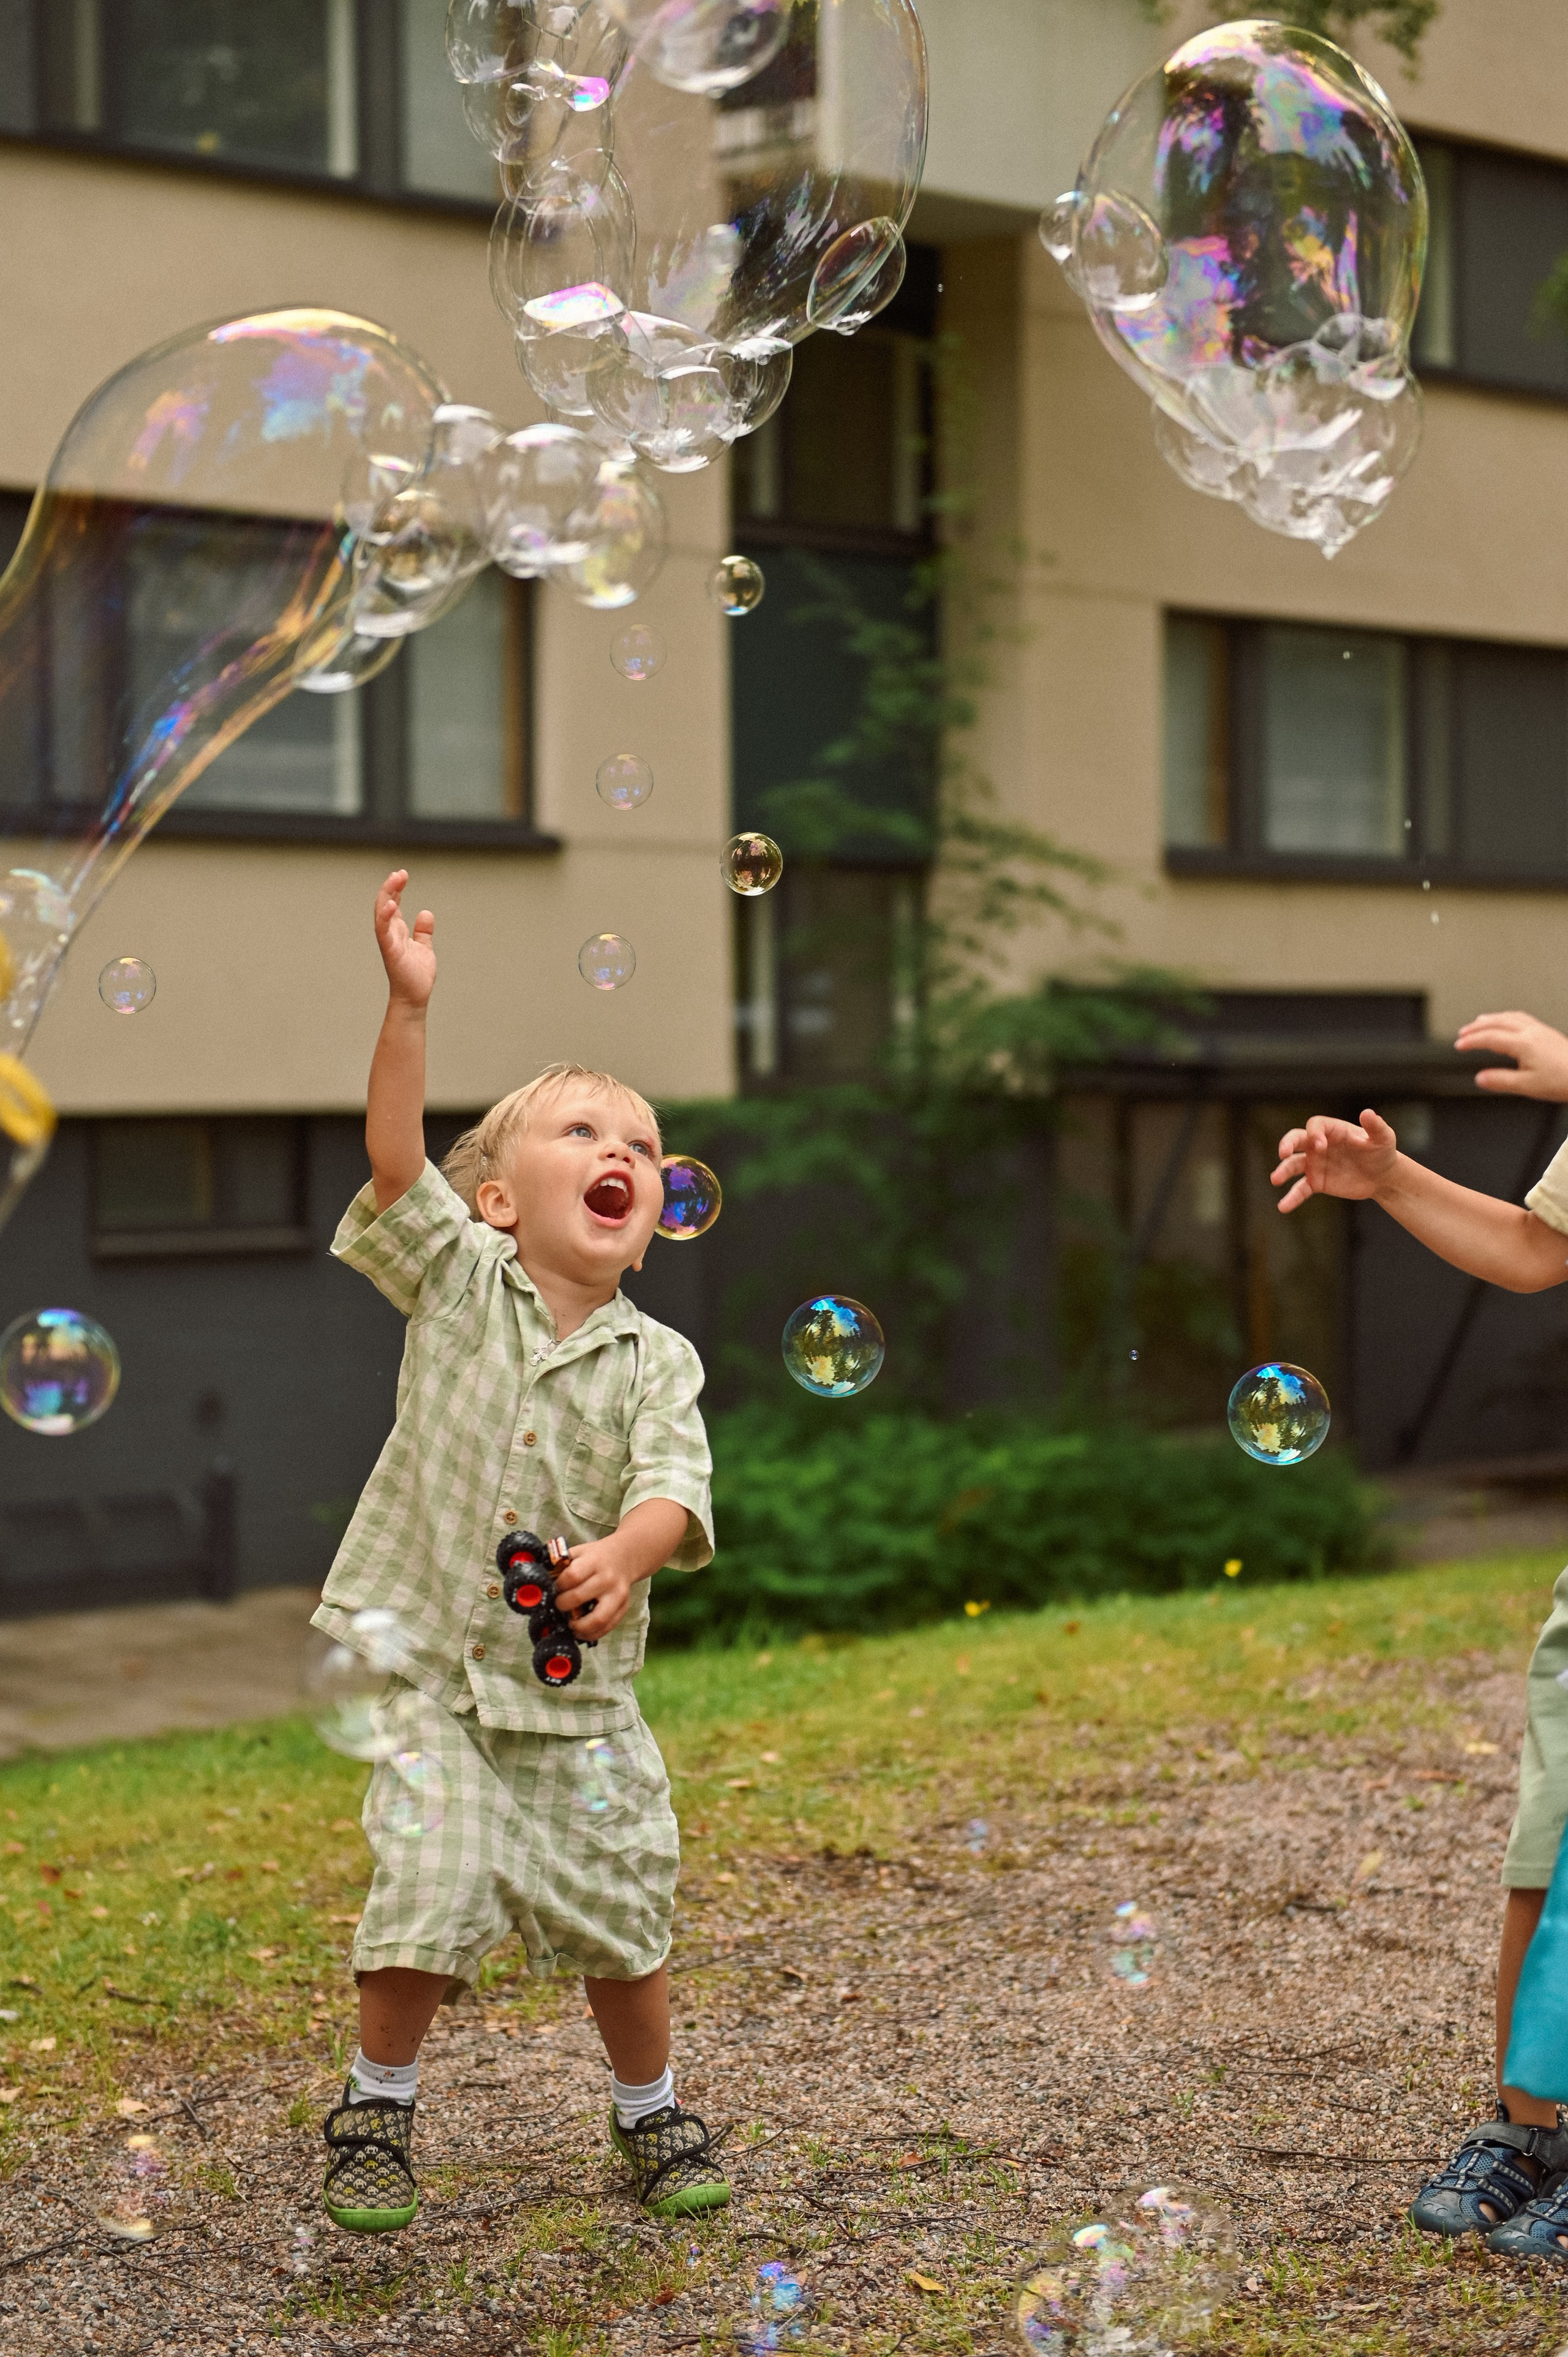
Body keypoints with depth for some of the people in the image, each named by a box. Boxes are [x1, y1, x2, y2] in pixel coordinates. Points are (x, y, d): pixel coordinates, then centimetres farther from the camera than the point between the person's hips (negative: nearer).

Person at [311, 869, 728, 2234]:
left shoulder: (656, 1360, -2)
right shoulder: (457, 1281, -4)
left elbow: (675, 1492, -17)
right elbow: (396, 1163, -19)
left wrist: (624, 1557, -40)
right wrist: (409, 1008, -31)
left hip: (577, 1687, 2)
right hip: (426, 1667, -2)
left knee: (622, 1917, 7)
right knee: (428, 1892, -11)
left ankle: (651, 2113, 32)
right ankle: (377, 2112, 15)